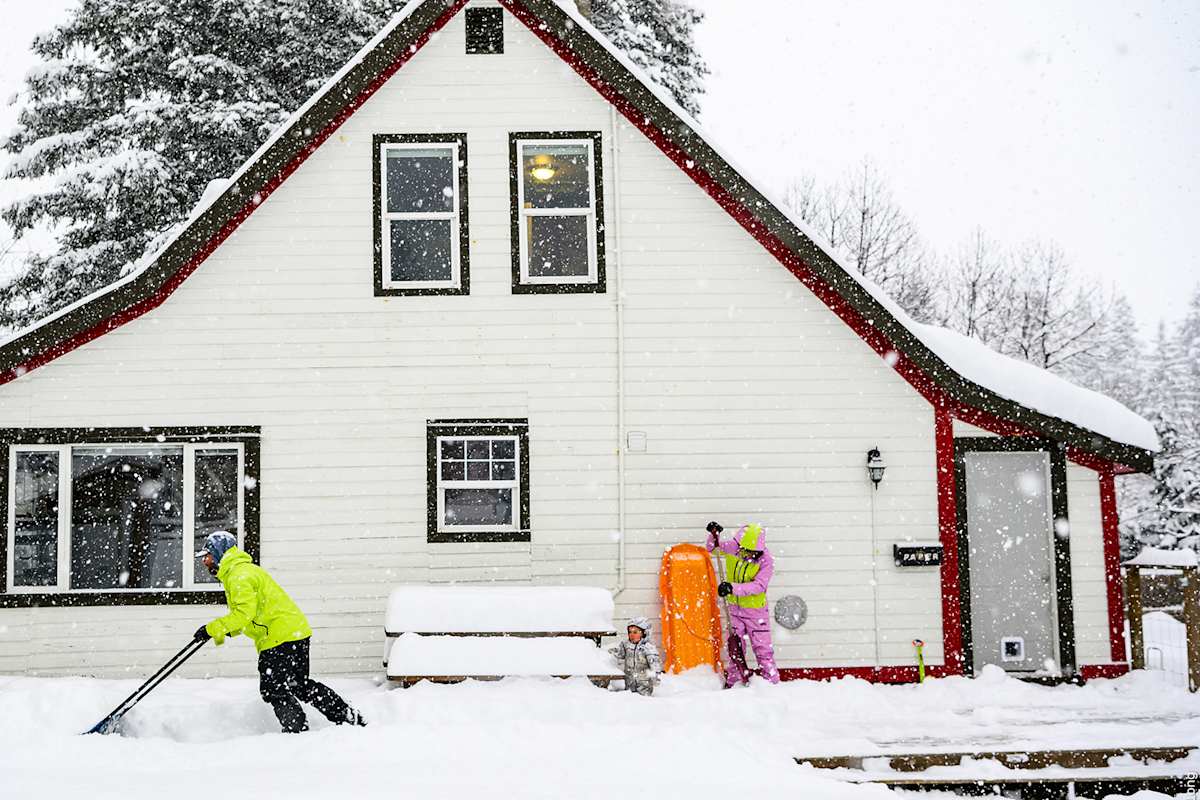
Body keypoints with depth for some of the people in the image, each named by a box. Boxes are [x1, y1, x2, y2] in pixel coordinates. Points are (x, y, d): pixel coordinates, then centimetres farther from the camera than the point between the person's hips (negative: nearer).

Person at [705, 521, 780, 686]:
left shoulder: (766, 560, -21)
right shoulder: (732, 547, -11)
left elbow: (759, 586, -31)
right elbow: (713, 547, 9)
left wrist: (733, 588, -41)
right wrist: (714, 536, -13)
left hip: (756, 610, -3)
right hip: (734, 607, 4)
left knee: (763, 648, 1)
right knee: (735, 647, 12)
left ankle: (772, 681, 11)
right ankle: (733, 682, 23)